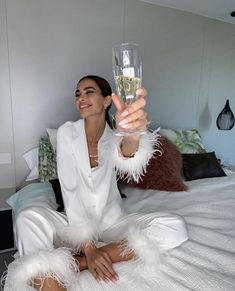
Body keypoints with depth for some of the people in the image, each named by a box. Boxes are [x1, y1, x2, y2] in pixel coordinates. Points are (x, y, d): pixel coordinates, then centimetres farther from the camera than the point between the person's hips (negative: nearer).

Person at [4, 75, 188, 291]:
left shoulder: (115, 136, -7)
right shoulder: (67, 133, -9)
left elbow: (126, 159, -33)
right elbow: (70, 190, -15)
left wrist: (131, 136, -59)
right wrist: (88, 247, -22)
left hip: (112, 221, 2)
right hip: (75, 223, -1)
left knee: (176, 227, -22)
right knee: (28, 218, -29)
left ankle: (74, 263, -22)